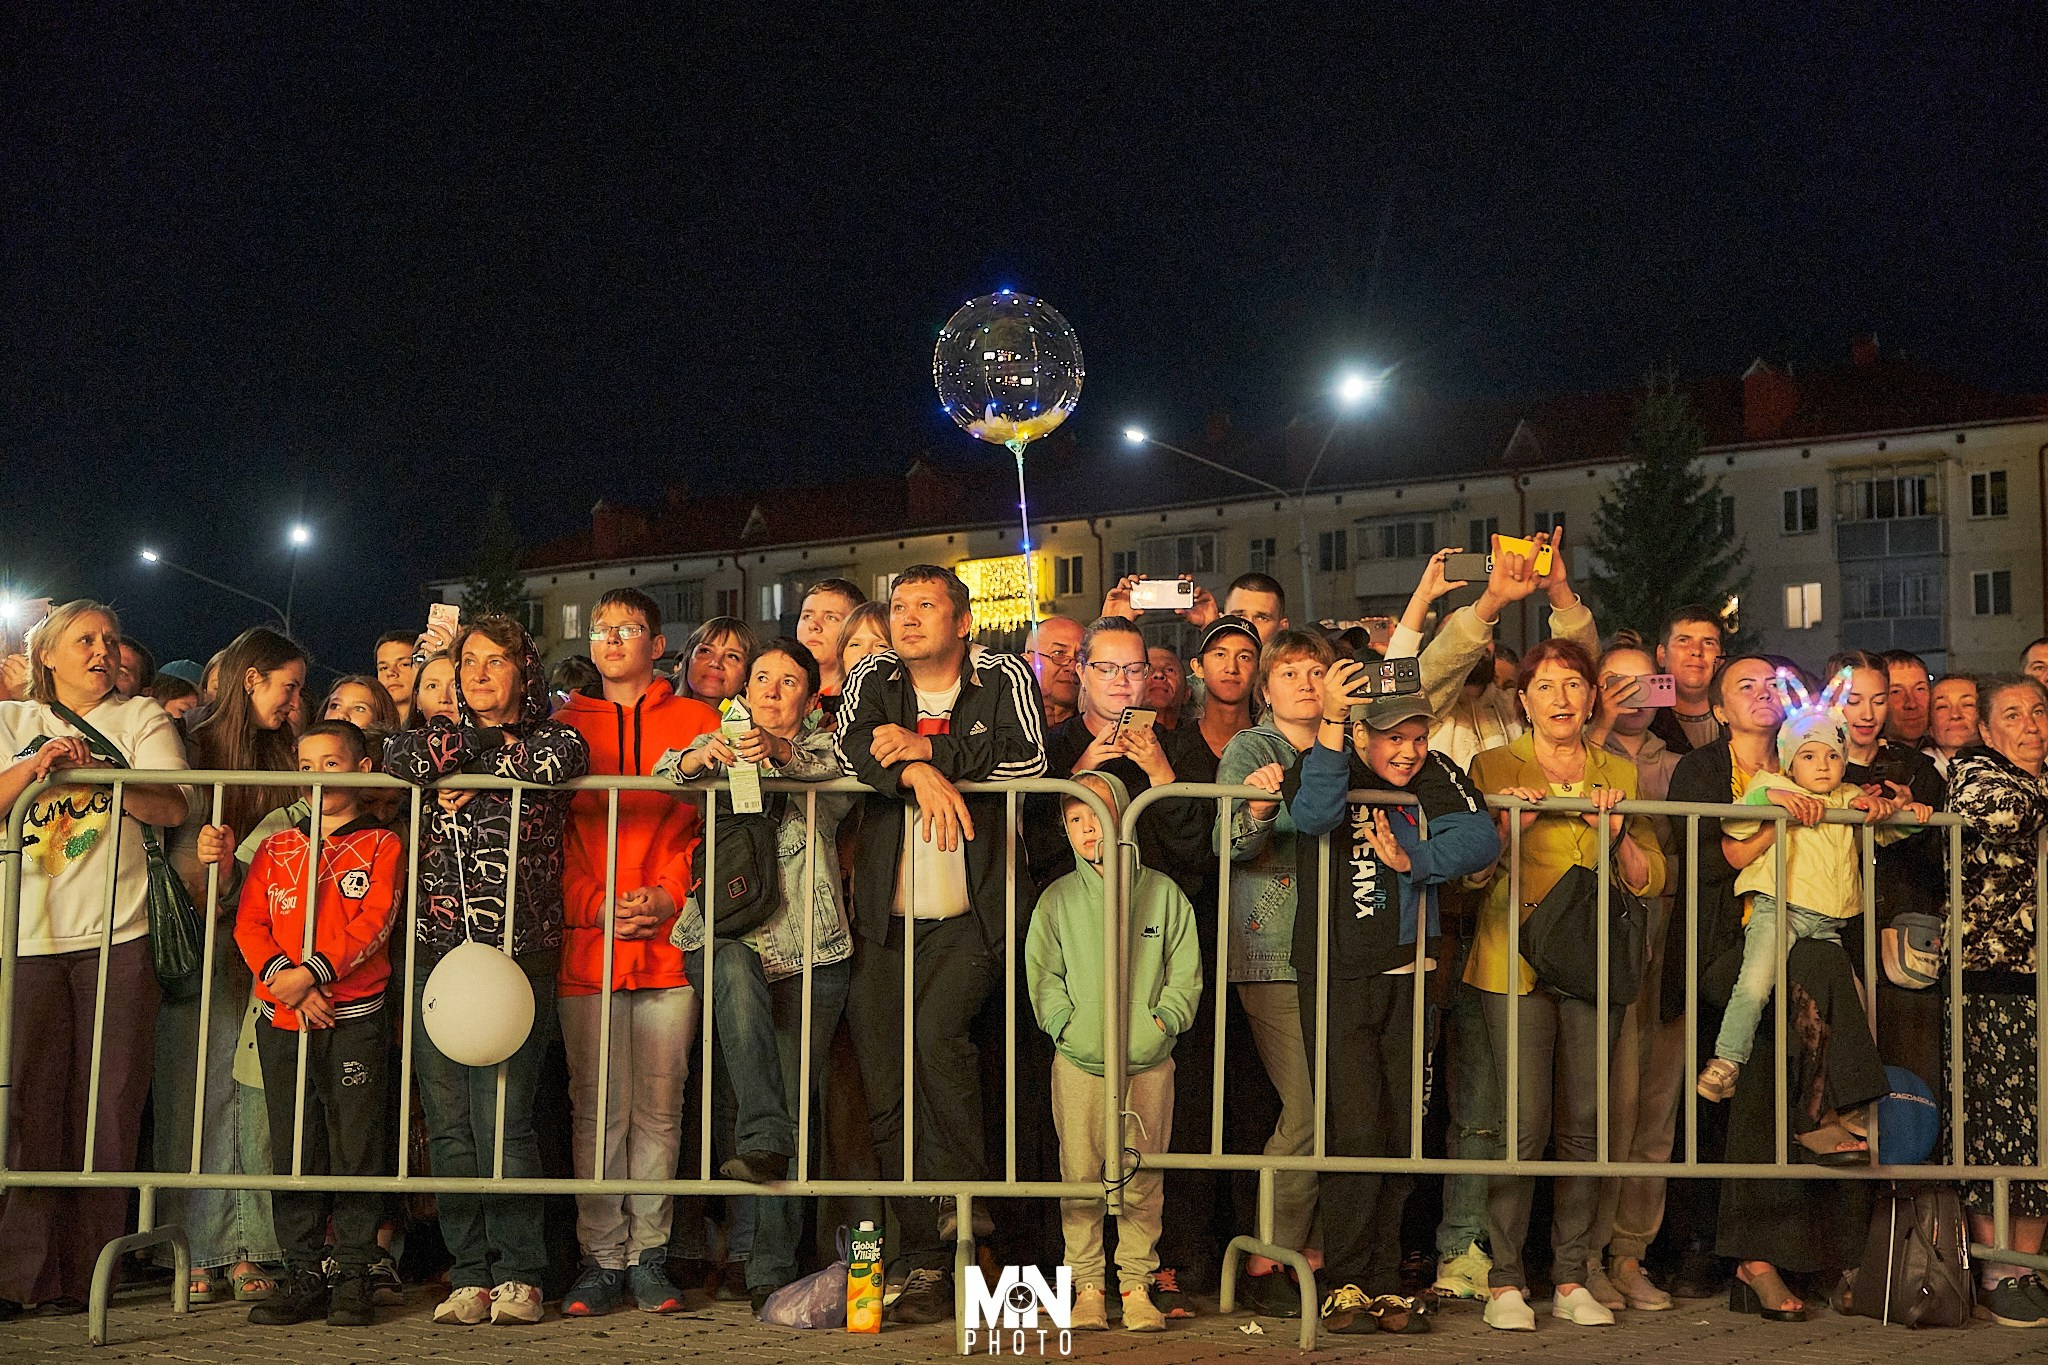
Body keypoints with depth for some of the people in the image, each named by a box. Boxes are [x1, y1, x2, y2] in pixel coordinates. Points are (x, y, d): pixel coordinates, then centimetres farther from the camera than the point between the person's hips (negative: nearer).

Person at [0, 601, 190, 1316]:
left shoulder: (142, 718, 12)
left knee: (109, 1106, -3)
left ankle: (85, 1272, 3)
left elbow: (173, 807, -2)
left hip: (118, 934, -1)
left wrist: (97, 773, -14)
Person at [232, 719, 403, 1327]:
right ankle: (302, 1275, 13)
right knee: (292, 1147, 6)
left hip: (354, 1019, -4)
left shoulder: (381, 844, 3)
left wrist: (313, 970, -19)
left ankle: (355, 1277, 5)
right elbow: (249, 923, 5)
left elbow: (373, 922, -9)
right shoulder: (275, 849, 14)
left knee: (356, 1145, -2)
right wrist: (286, 982, -12)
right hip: (281, 1020, 4)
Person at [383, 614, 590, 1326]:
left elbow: (561, 761, -13)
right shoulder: (440, 732, 20)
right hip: (435, 950, 3)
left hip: (517, 951, -3)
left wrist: (473, 770, -2)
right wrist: (482, 741, 3)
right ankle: (470, 1274, 8)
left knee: (502, 1119, -9)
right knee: (447, 1125, 1)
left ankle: (518, 1274, 0)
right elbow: (399, 761, -2)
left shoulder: (550, 736, 11)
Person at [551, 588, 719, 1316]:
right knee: (597, 1109, 0)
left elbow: (714, 825, 6)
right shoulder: (565, 726, 12)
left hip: (669, 945, 0)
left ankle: (649, 1253, 12)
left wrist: (671, 897, -8)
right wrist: (597, 906, -7)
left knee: (658, 1106, 3)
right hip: (585, 946, 0)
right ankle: (601, 1258, 7)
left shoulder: (695, 722, 10)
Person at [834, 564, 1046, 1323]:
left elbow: (1027, 759, -11)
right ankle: (925, 1257, 8)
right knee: (884, 1096, 0)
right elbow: (851, 747, -7)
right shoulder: (873, 679, 12)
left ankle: (961, 1197, -10)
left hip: (967, 920, -3)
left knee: (937, 1031, -27)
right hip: (884, 921, 3)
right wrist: (919, 775, -25)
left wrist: (926, 749, -12)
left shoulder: (1003, 679, 5)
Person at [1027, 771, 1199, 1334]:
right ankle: (1088, 1286, 8)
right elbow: (1042, 975, 5)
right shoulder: (1057, 899, 6)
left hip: (1149, 1061, 0)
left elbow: (1185, 973, 8)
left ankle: (1137, 1284, 11)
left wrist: (1162, 1021, -5)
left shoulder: (1162, 893, 6)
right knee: (1081, 1175, 0)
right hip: (1079, 1062, 0)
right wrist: (1070, 1027, -7)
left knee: (1142, 1179, 3)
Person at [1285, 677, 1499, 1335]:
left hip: (1410, 977, 4)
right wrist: (1330, 721, -34)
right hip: (1338, 978, -3)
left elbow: (1480, 839, -9)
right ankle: (1346, 1283, 3)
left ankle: (1385, 1282, 16)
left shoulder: (1438, 777, 4)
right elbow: (1314, 815, -28)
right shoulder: (1329, 768, -4)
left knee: (1402, 1132, 7)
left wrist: (1412, 859, -20)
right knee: (1354, 1129, -8)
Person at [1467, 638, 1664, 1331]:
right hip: (1518, 963, -3)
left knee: (1585, 1125, 3)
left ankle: (1571, 1278, 13)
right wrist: (1510, 824, -14)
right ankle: (1505, 1280, 1)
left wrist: (1618, 834, -6)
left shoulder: (1619, 774, 14)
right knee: (1525, 1125, -8)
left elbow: (1652, 881, 11)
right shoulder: (1494, 768, 5)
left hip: (1594, 962, 3)